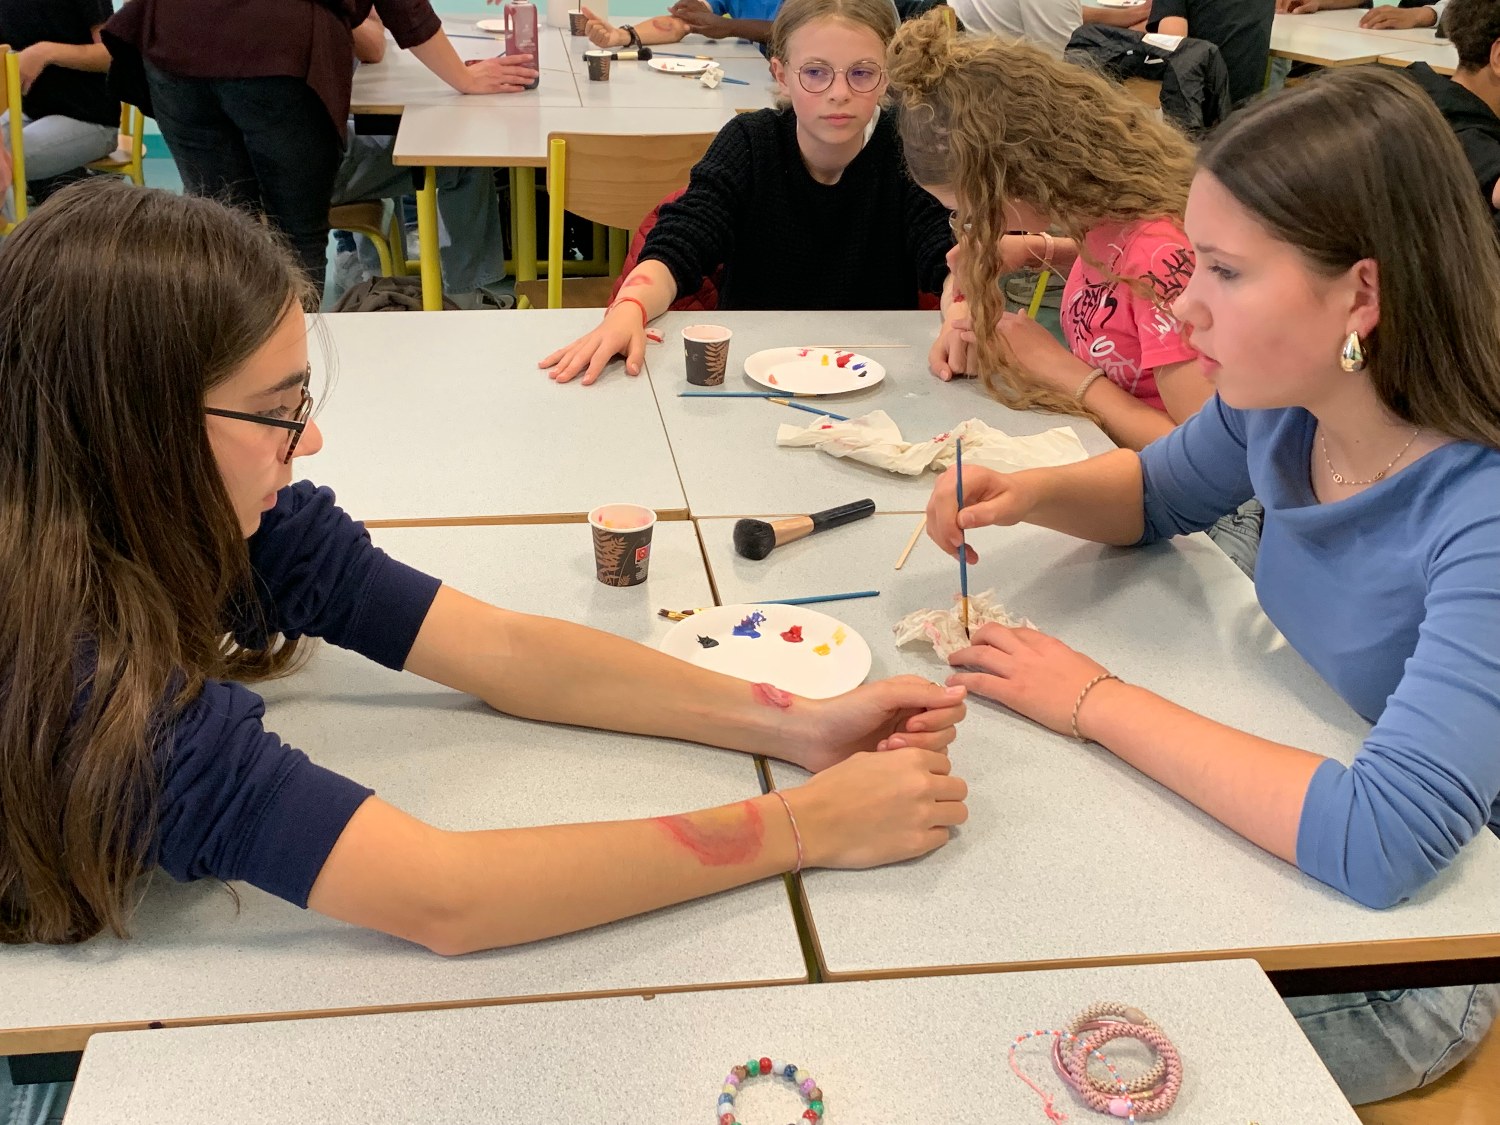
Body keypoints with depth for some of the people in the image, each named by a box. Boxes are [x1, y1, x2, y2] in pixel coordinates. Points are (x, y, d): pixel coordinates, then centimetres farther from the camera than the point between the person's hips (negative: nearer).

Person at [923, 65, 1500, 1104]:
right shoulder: (1283, 403, -12)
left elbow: (1385, 840, -41)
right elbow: (1157, 492, 10)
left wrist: (1097, 702, -31)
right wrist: (1032, 493, -13)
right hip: (1288, 853, 6)